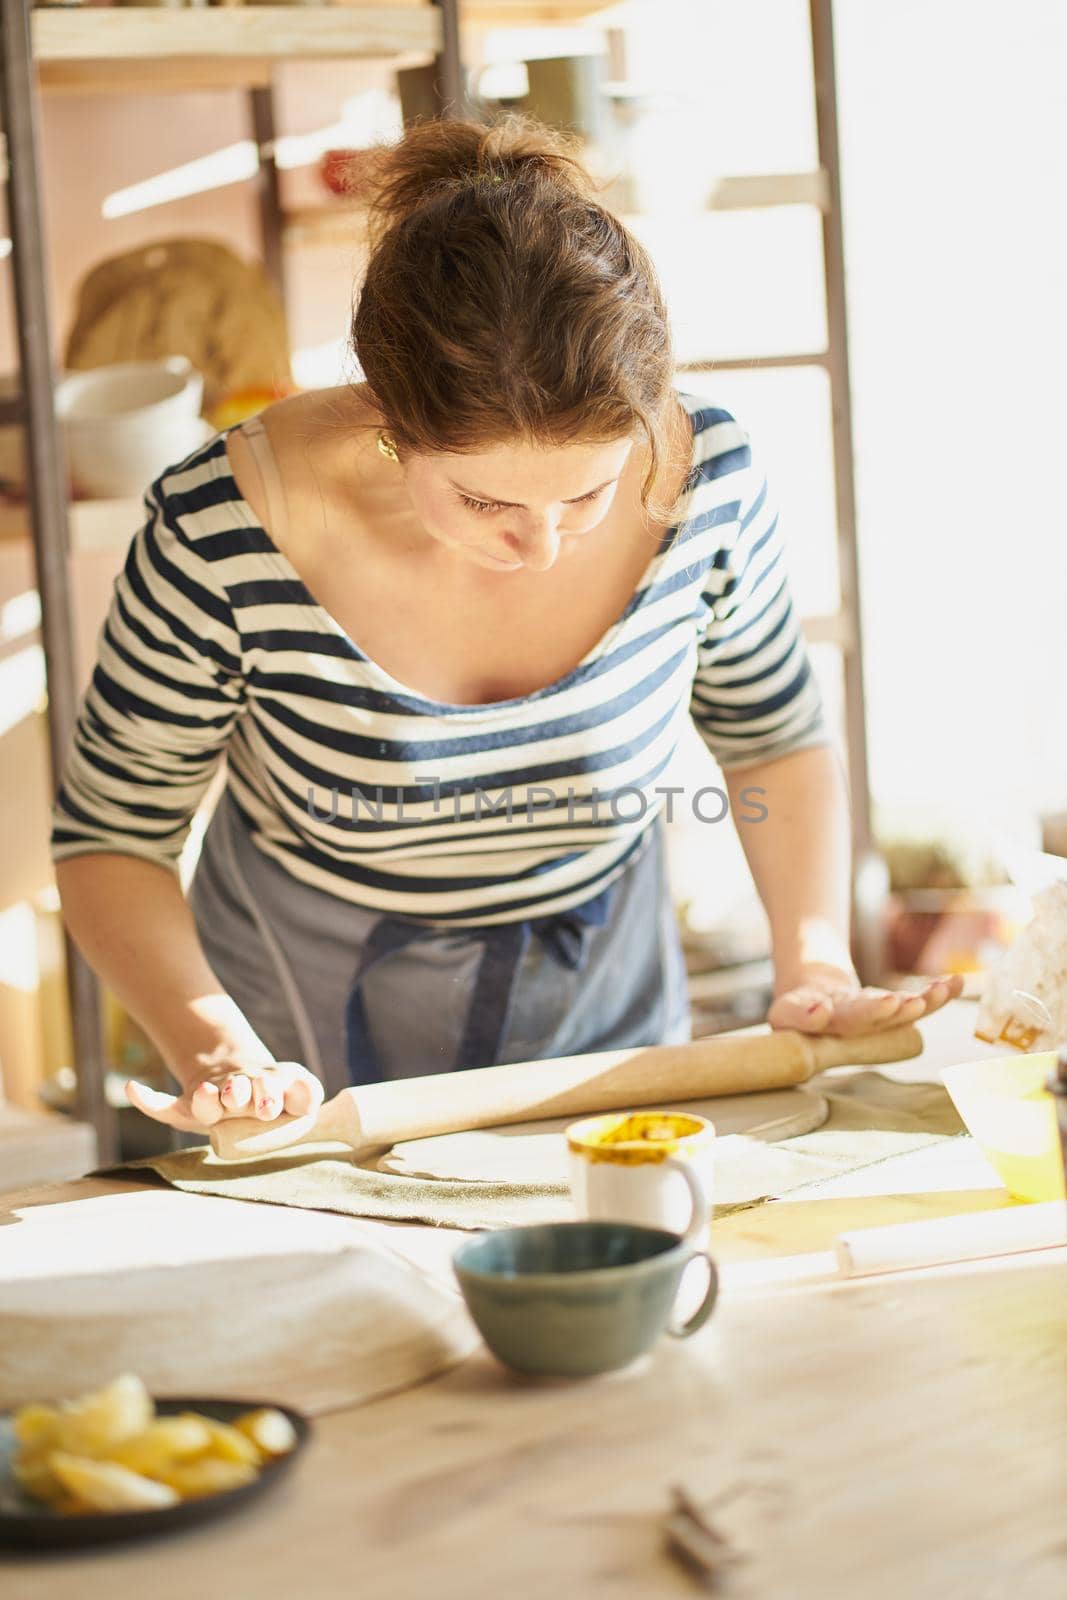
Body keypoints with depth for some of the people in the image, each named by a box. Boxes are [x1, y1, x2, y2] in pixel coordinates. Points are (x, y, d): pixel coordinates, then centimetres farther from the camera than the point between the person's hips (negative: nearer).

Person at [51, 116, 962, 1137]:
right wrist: (213, 1049, -29)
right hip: (311, 1033, 0)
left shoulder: (700, 479, -19)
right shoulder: (222, 539, -26)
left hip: (605, 1012, 1)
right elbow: (110, 840, -13)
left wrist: (816, 969, -12)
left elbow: (774, 740, 1)